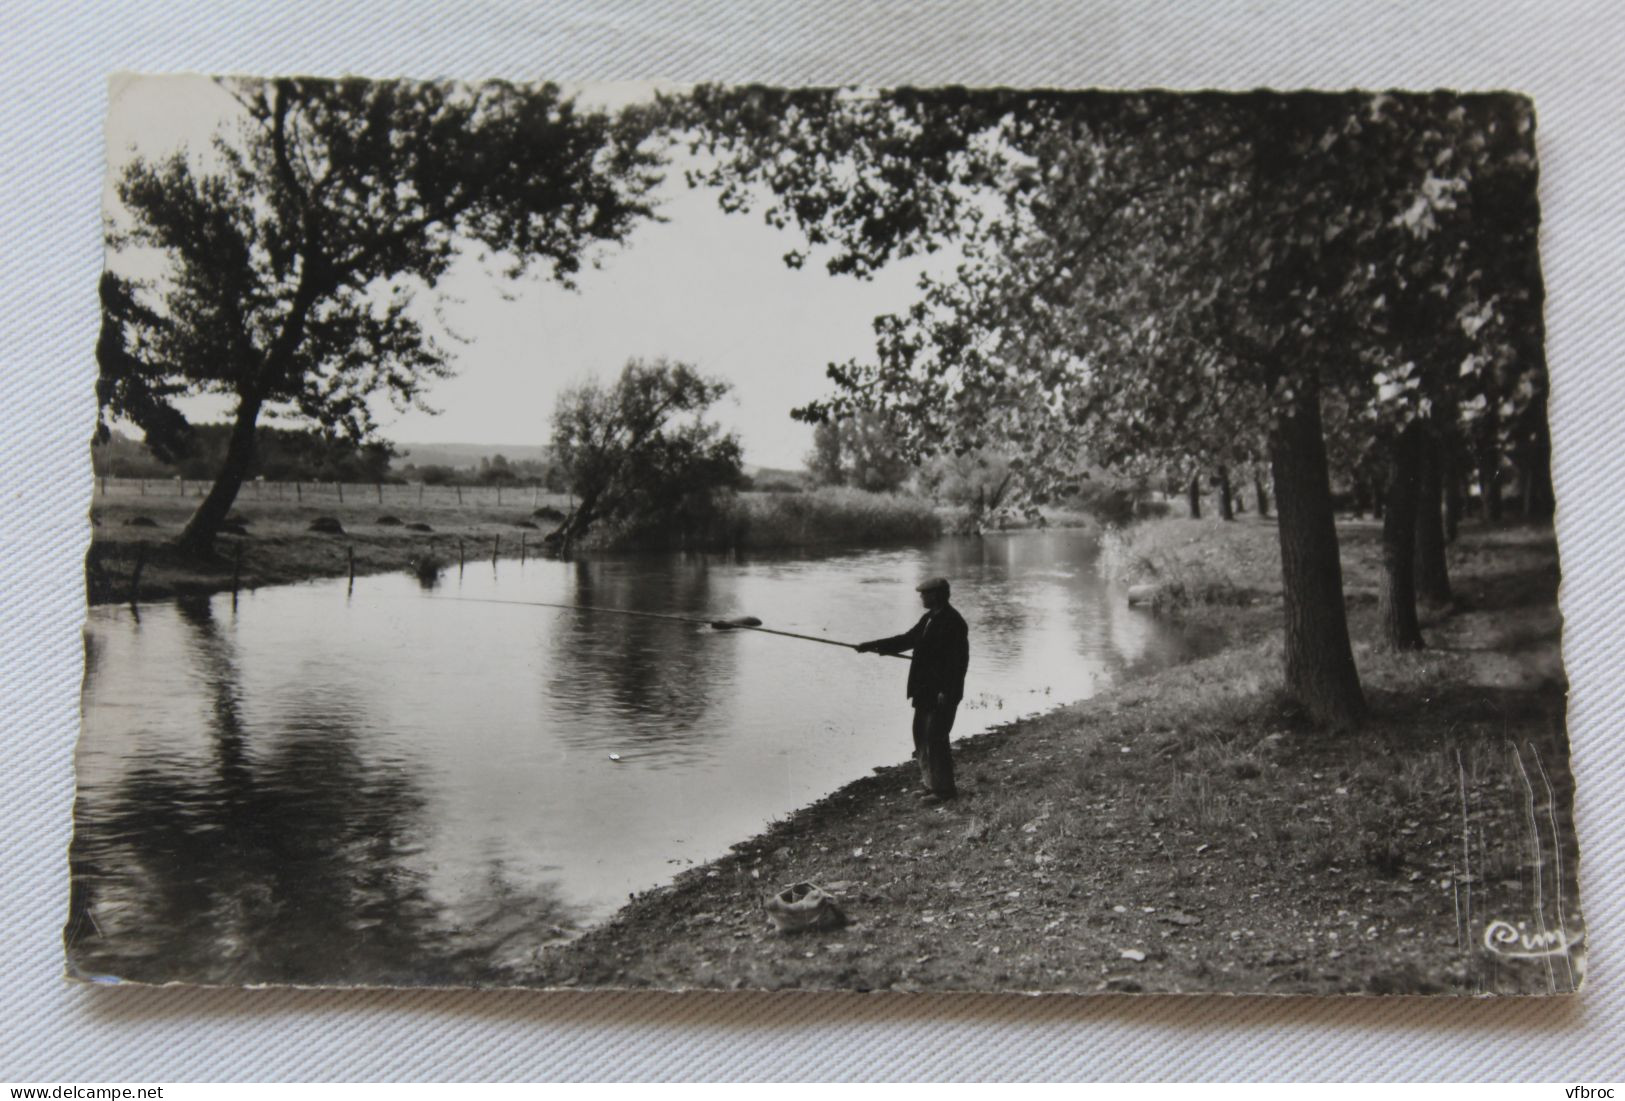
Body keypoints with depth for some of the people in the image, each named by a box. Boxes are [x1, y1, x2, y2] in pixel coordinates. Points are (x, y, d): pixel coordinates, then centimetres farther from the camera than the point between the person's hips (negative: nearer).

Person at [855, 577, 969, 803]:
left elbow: (959, 659, -20)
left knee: (935, 738, -5)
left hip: (942, 693, -10)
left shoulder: (953, 622, -17)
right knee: (922, 735, 14)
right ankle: (934, 784, 24)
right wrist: (873, 646, 11)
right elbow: (908, 639, 17)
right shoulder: (930, 617, 12)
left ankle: (944, 788, 7)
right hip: (926, 690, 10)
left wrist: (946, 692, -22)